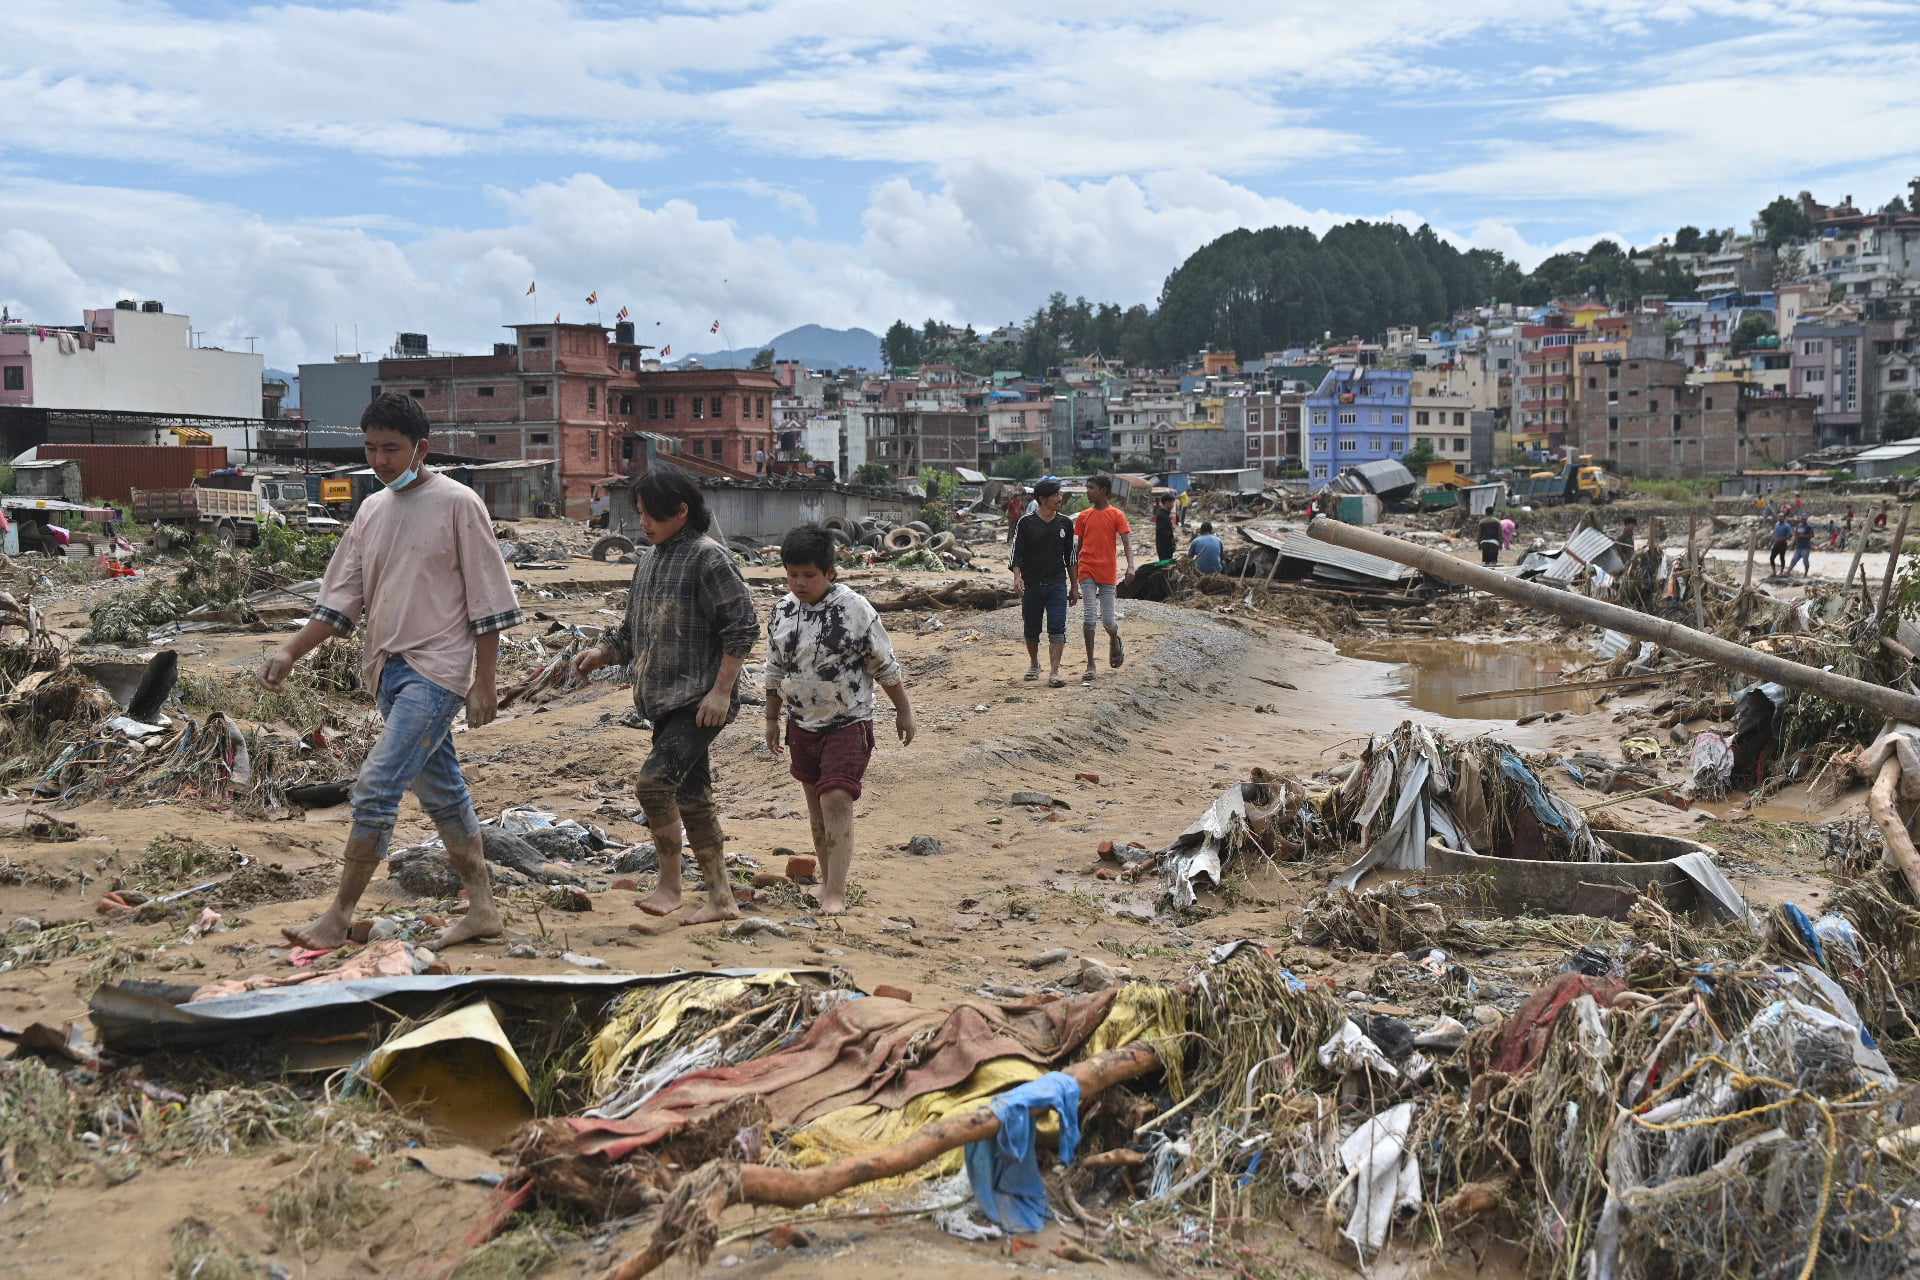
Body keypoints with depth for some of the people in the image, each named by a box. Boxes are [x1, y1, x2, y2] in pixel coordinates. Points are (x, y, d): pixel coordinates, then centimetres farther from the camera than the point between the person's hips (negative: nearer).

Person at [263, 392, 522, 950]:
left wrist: (484, 682, -10)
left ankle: (338, 918, -4)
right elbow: (341, 598, 13)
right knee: (441, 791, 12)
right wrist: (289, 652, 1)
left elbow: (486, 599, -8)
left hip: (436, 670, -7)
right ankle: (481, 909, 21)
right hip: (391, 670, 7)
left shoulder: (457, 504, -8)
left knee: (375, 789, -13)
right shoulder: (371, 511, 12)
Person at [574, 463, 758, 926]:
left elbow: (743, 626, -14)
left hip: (701, 701, -9)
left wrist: (721, 690, -19)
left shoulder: (709, 558, -10)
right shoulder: (649, 563, 16)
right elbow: (633, 631, 22)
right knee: (691, 798, 11)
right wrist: (602, 653, 2)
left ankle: (670, 884, -4)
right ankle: (720, 899, 20)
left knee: (654, 780, -19)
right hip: (665, 701, 9)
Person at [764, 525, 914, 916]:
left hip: (848, 723, -5)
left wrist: (903, 710, -1)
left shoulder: (855, 609, -15)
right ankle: (827, 879, 27)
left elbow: (885, 665, -6)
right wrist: (772, 719, 17)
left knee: (837, 800, -15)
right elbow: (775, 670, 13)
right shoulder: (782, 611, 0)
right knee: (815, 804, 13)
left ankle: (836, 894, -12)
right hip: (802, 723, 5)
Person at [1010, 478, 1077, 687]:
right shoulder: (1026, 522, -2)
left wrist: (1074, 586, 14)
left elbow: (1070, 556, 13)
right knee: (1031, 629, 10)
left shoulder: (1065, 523, 7)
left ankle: (1055, 673, -11)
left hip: (1057, 584, 1)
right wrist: (1017, 576, -19)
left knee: (1057, 629, -10)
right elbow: (1017, 552, -4)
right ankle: (1034, 664, 33)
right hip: (1031, 584, -1)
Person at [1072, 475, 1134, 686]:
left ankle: (1115, 641, 37)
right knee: (1088, 619, -6)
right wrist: (1074, 573, 15)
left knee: (1108, 622, 1)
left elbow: (1127, 542, -8)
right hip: (1087, 572, 2)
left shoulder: (1117, 515, -1)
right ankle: (1090, 666, -1)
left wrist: (1130, 566, -24)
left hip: (1108, 573, -2)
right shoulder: (1083, 516, 8)